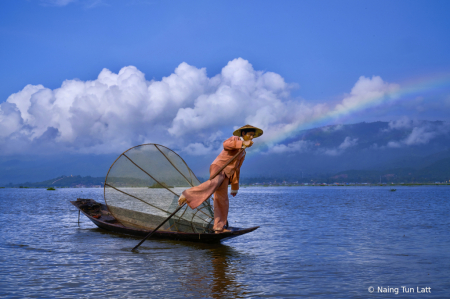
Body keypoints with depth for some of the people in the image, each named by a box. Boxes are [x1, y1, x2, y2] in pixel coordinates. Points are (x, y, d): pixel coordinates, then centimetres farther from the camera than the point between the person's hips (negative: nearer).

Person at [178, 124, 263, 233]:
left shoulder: (243, 153, 28)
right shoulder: (235, 139, 6)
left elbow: (236, 169, 32)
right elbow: (226, 144, -18)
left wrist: (235, 187, 31)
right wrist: (242, 143, -21)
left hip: (226, 174, 8)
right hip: (218, 167, -8)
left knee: (222, 201, 4)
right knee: (214, 183, -38)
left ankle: (219, 227, 6)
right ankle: (186, 195, -34)